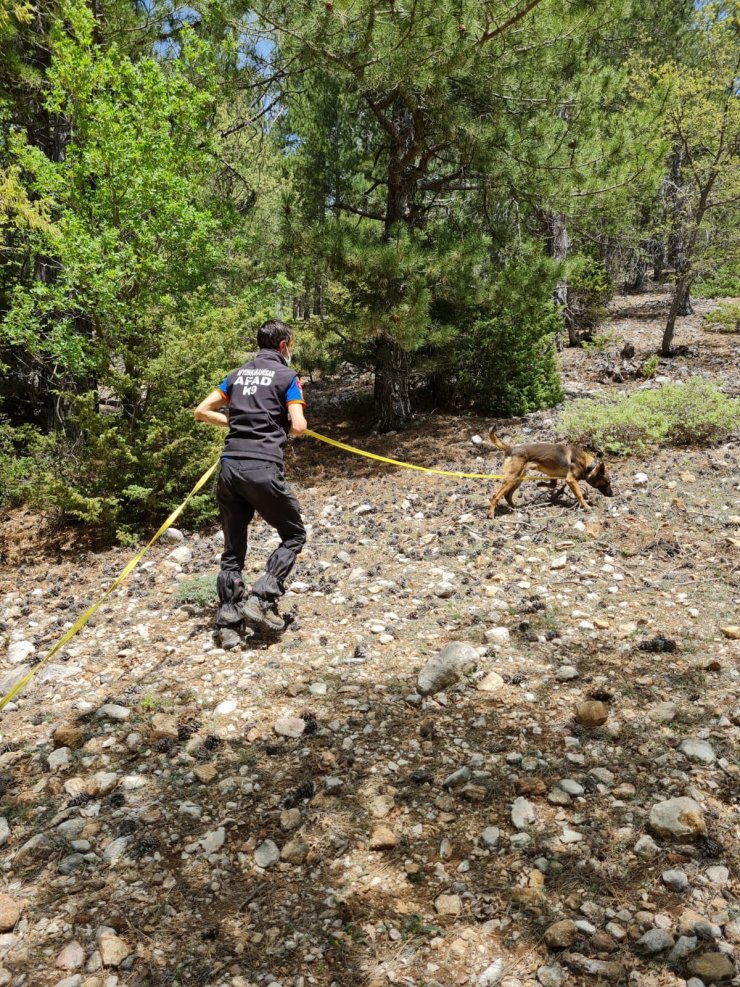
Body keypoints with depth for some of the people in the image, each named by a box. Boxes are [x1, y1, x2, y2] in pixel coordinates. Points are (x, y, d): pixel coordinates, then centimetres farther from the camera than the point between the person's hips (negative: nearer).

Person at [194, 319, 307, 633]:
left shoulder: (238, 375, 18)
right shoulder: (287, 376, 2)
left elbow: (201, 411, 15)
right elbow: (298, 426, -7)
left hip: (229, 466, 6)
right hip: (262, 468, -6)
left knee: (234, 543, 16)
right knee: (294, 534, 8)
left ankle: (228, 610, 18)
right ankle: (261, 599, -4)